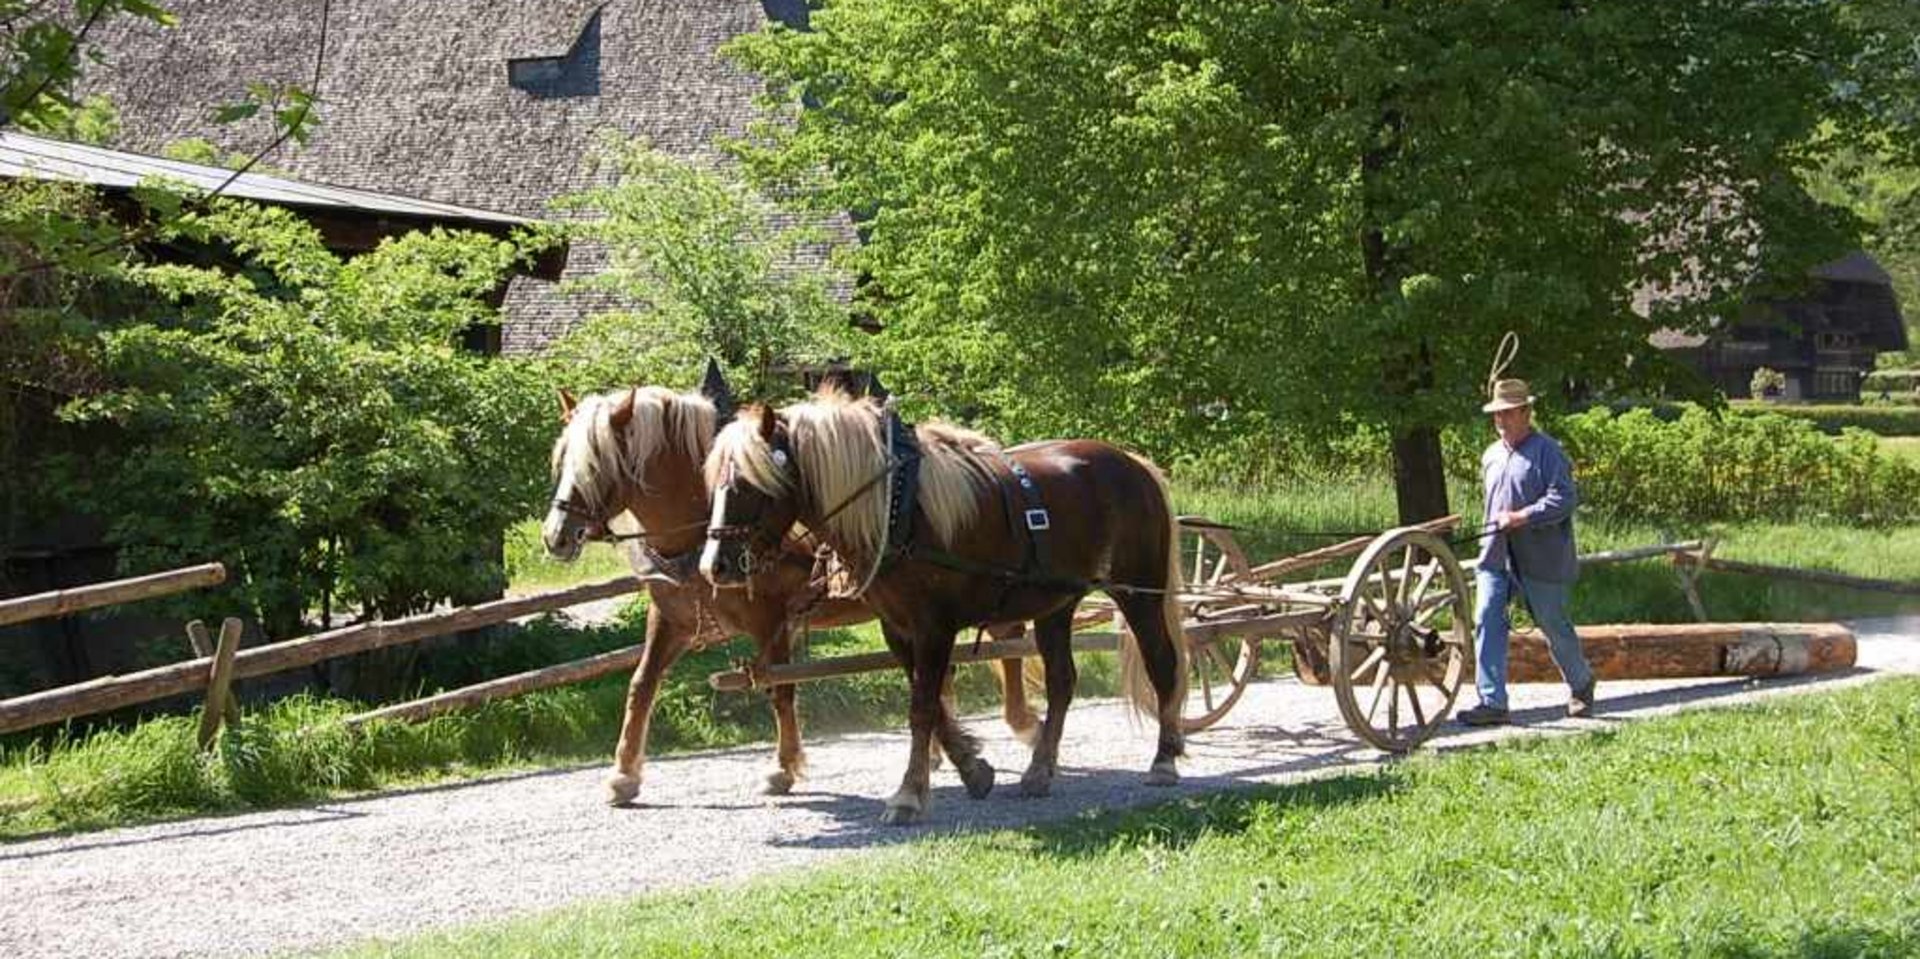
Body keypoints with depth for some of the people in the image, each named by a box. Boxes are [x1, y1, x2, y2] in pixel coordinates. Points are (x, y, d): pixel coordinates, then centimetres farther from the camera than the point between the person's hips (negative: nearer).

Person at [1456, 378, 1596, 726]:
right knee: (1486, 623, -9)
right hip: (1496, 555, 6)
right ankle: (1492, 702, -10)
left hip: (1541, 560, -6)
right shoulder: (1491, 456, 15)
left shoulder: (1547, 452, -9)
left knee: (1554, 626, 7)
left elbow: (1565, 499, -17)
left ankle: (1581, 686, 31)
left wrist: (1521, 517, -22)